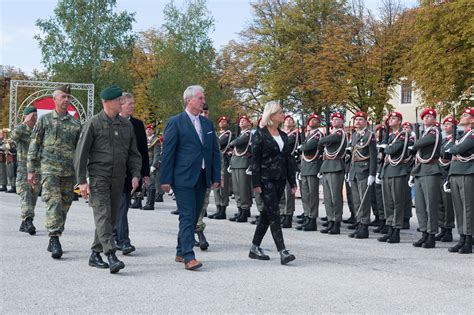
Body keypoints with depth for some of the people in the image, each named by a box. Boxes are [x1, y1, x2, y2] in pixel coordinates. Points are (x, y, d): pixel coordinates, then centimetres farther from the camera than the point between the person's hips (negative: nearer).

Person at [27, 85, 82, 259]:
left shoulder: (75, 124, 11)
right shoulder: (44, 120, 5)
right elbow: (33, 146, 5)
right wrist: (31, 170, -1)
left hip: (69, 172, 3)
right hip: (49, 168, -3)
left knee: (64, 205, 6)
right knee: (53, 203, -16)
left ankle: (53, 241, 17)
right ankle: (55, 239, -18)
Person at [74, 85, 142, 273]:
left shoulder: (126, 125, 11)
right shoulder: (93, 124, -4)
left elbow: (133, 153, 16)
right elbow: (81, 154, -4)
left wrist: (135, 174, 1)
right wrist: (82, 181, -10)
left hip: (118, 180, 6)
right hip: (98, 178, -5)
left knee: (111, 217, 9)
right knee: (102, 215, -14)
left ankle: (95, 254, 20)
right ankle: (111, 256, -22)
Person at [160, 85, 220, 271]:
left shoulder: (207, 124, 15)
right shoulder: (175, 122, -4)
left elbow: (215, 151, 16)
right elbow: (167, 152, -6)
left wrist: (216, 177, 9)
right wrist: (166, 180, -10)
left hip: (202, 178, 6)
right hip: (183, 178, -6)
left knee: (194, 216, 10)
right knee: (187, 217, -10)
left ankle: (181, 252, 21)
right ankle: (188, 257, -12)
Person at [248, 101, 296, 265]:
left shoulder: (283, 135, 14)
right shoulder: (260, 134, -5)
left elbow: (289, 159, 14)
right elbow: (255, 159, -8)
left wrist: (292, 182, 10)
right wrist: (256, 183, -13)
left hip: (280, 179, 7)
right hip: (266, 179, -6)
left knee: (267, 213, 9)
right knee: (274, 213, -11)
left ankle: (255, 248, 19)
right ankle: (282, 252, -15)